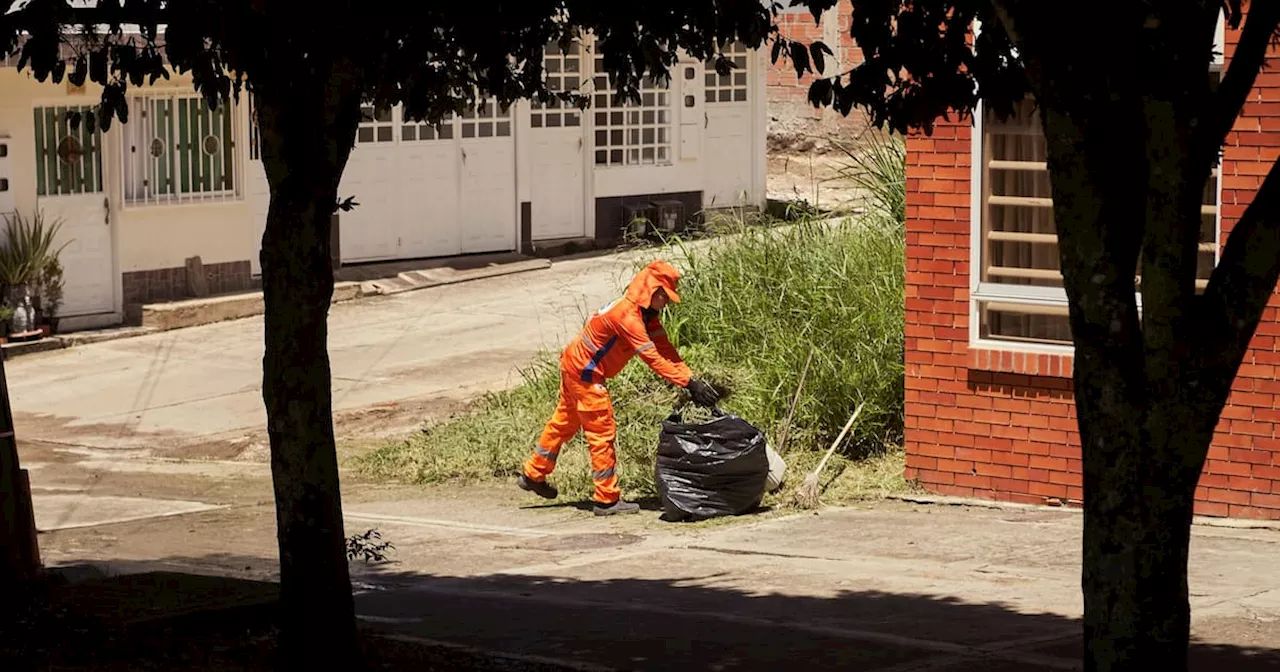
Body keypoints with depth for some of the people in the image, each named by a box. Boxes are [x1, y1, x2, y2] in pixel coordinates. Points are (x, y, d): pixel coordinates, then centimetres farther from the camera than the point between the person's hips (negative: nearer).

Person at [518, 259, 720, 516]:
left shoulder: (646, 314, 3)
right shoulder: (628, 315, -28)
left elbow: (665, 349, -2)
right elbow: (652, 358, -33)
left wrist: (691, 380, -14)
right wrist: (689, 384, -35)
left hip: (574, 366, 10)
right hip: (584, 373, -10)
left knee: (564, 423, 23)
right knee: (603, 433, -5)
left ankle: (533, 475, 39)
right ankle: (607, 499, 0)